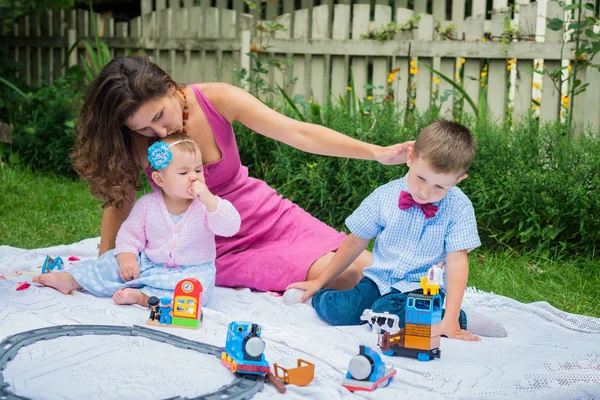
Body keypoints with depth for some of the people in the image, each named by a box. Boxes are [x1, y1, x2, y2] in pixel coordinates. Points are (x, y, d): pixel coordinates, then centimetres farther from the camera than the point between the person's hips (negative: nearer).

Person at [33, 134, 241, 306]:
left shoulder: (206, 204, -9)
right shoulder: (147, 204, -3)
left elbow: (230, 227, -22)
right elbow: (130, 232, 3)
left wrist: (209, 199, -33)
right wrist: (127, 256, -16)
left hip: (192, 269, -2)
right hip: (148, 264, 3)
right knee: (113, 262, -10)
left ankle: (142, 296, -33)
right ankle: (71, 279, 3)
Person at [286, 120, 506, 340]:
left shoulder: (459, 208, -11)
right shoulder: (385, 196, -3)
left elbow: (457, 262, -14)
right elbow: (356, 241, 6)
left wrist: (450, 321, -23)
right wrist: (320, 281, 10)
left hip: (422, 287, -2)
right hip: (379, 279, 3)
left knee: (387, 314, -33)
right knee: (338, 310, -26)